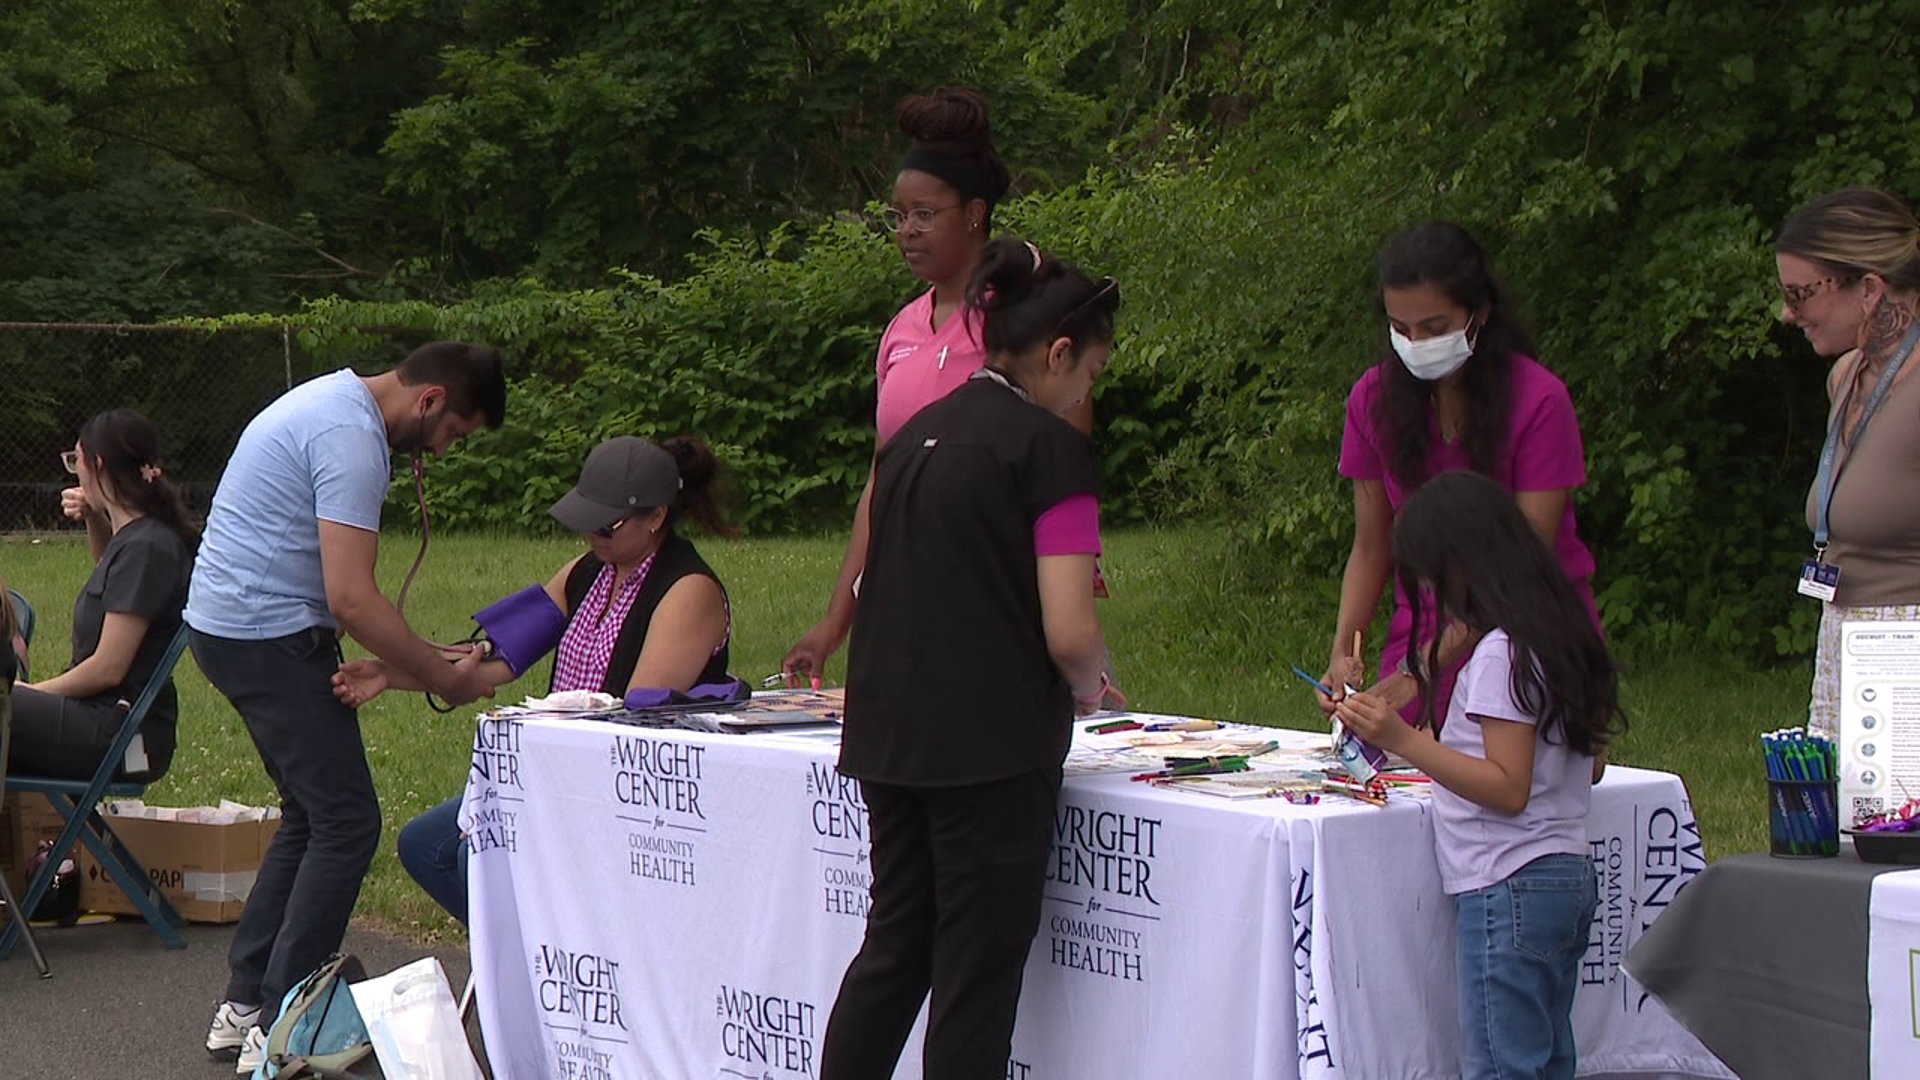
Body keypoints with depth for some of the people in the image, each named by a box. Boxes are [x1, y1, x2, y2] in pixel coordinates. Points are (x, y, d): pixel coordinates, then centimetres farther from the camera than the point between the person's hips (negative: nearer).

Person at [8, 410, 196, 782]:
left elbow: (108, 668, -19)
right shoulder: (134, 534, 12)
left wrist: (30, 692, -7)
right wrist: (94, 521, 21)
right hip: (103, 718, 10)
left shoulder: (146, 546, -16)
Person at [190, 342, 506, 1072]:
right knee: (346, 821, -7)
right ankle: (280, 1030, -4)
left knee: (312, 815, 17)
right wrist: (446, 679, -14)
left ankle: (245, 1004, 20)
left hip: (229, 624, 11)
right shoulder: (351, 437, -19)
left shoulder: (334, 401, 14)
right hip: (269, 637, -11)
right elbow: (352, 600, -24)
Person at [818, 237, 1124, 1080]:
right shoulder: (1047, 448, -9)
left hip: (886, 736, 7)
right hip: (992, 746, -7)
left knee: (893, 948, 17)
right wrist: (1087, 690, 6)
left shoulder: (913, 435, 13)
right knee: (977, 974, 1)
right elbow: (1069, 632, -16)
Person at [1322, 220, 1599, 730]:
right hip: (1423, 631, 3)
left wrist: (1422, 672, -24)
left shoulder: (1539, 400, -13)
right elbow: (1371, 547, 5)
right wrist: (1343, 651, -13)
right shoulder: (1373, 398, -1)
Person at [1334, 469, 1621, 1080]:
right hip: (1569, 876, 10)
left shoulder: (1501, 653, -16)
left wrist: (1402, 739, -24)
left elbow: (1508, 789, -21)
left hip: (1509, 891, -10)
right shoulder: (1561, 636, 12)